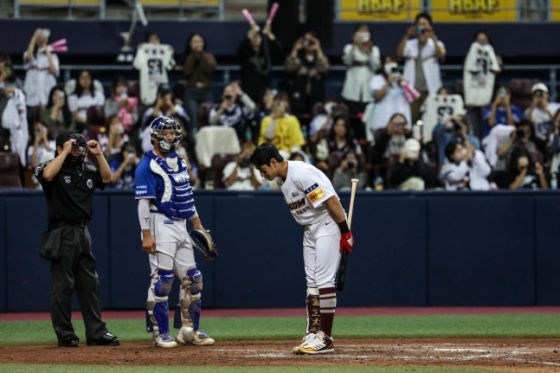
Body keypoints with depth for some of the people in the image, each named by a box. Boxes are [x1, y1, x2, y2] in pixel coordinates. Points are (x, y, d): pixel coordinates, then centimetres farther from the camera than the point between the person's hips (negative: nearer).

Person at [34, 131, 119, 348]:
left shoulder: (87, 170, 15)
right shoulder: (54, 168, -6)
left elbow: (107, 177, 11)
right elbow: (47, 175, -26)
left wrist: (98, 154, 1)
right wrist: (66, 152, -20)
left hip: (82, 232, 7)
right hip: (62, 233, -7)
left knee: (90, 283, 8)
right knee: (63, 285, -3)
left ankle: (96, 333, 11)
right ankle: (65, 335, 1)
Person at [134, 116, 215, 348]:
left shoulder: (179, 162, 15)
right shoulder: (147, 165, -10)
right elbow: (143, 201, -15)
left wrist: (196, 221, 18)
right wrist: (146, 235, -20)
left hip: (181, 226, 8)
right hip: (161, 226, -8)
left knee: (192, 279, 9)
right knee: (162, 280, -8)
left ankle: (190, 330, 17)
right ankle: (160, 333, -2)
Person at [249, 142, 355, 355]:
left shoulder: (301, 174, -23)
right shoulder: (281, 179, 5)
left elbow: (331, 200, -24)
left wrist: (345, 232, -22)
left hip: (327, 226, -10)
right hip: (310, 229, 10)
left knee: (324, 280, -10)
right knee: (312, 282, 7)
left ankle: (325, 339, -9)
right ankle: (313, 335, 8)